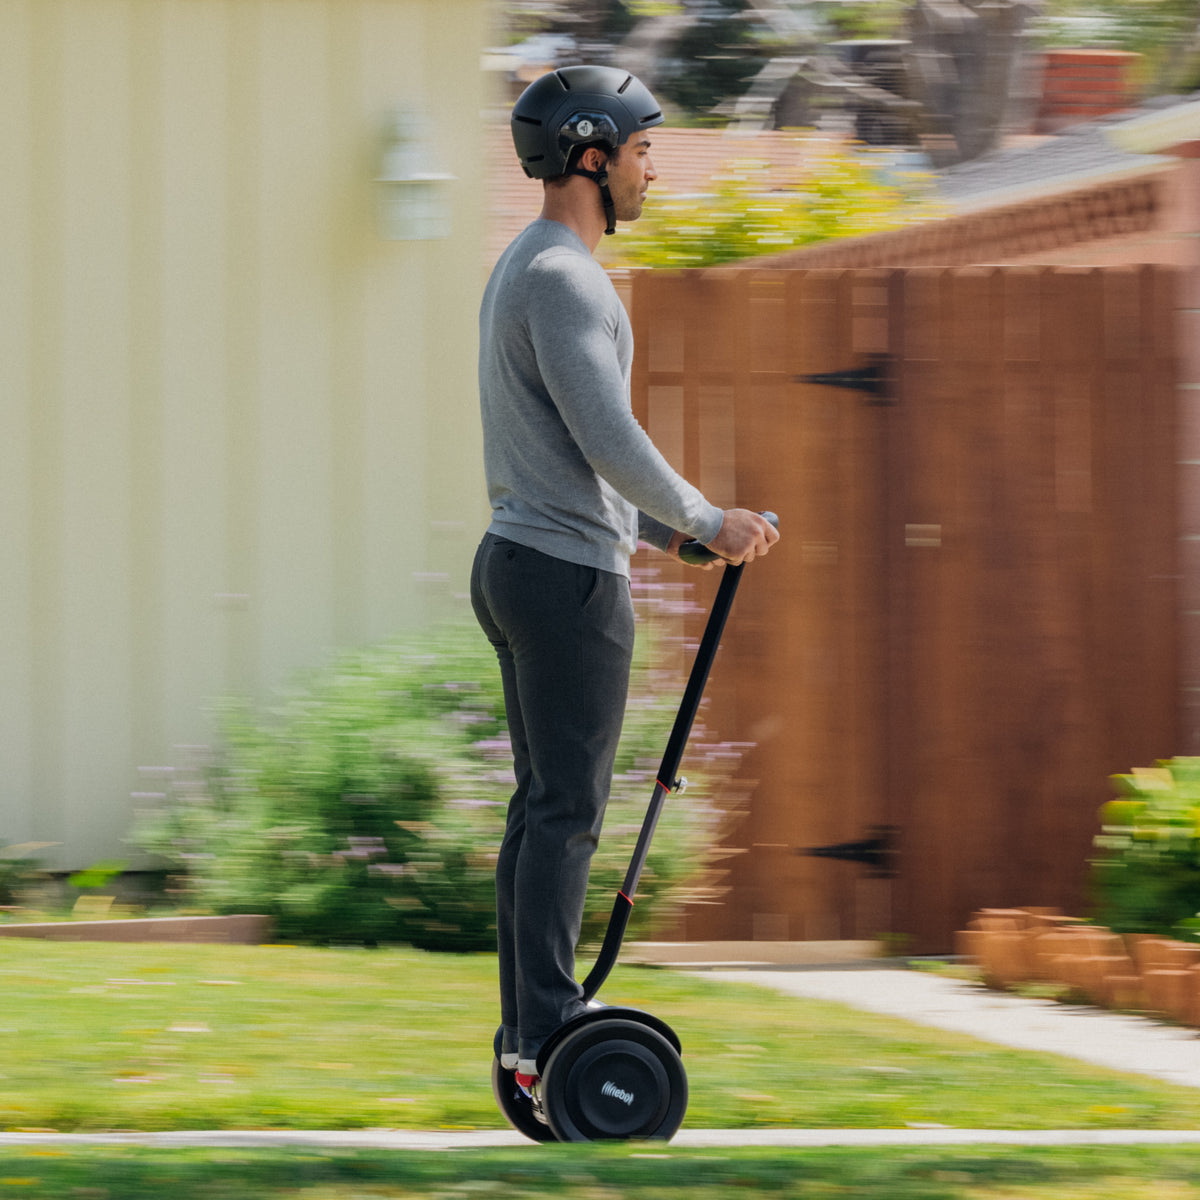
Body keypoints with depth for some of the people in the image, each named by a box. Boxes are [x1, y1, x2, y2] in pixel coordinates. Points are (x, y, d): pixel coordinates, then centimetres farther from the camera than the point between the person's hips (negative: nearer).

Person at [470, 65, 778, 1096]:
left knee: (544, 801, 12)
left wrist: (663, 528, 24)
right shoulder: (562, 277, -17)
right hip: (570, 575, -11)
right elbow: (609, 439, -21)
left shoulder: (527, 269, 18)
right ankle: (549, 1035, -9)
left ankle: (531, 1020, 14)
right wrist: (707, 522, -9)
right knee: (569, 809, -9)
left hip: (517, 558, 11)